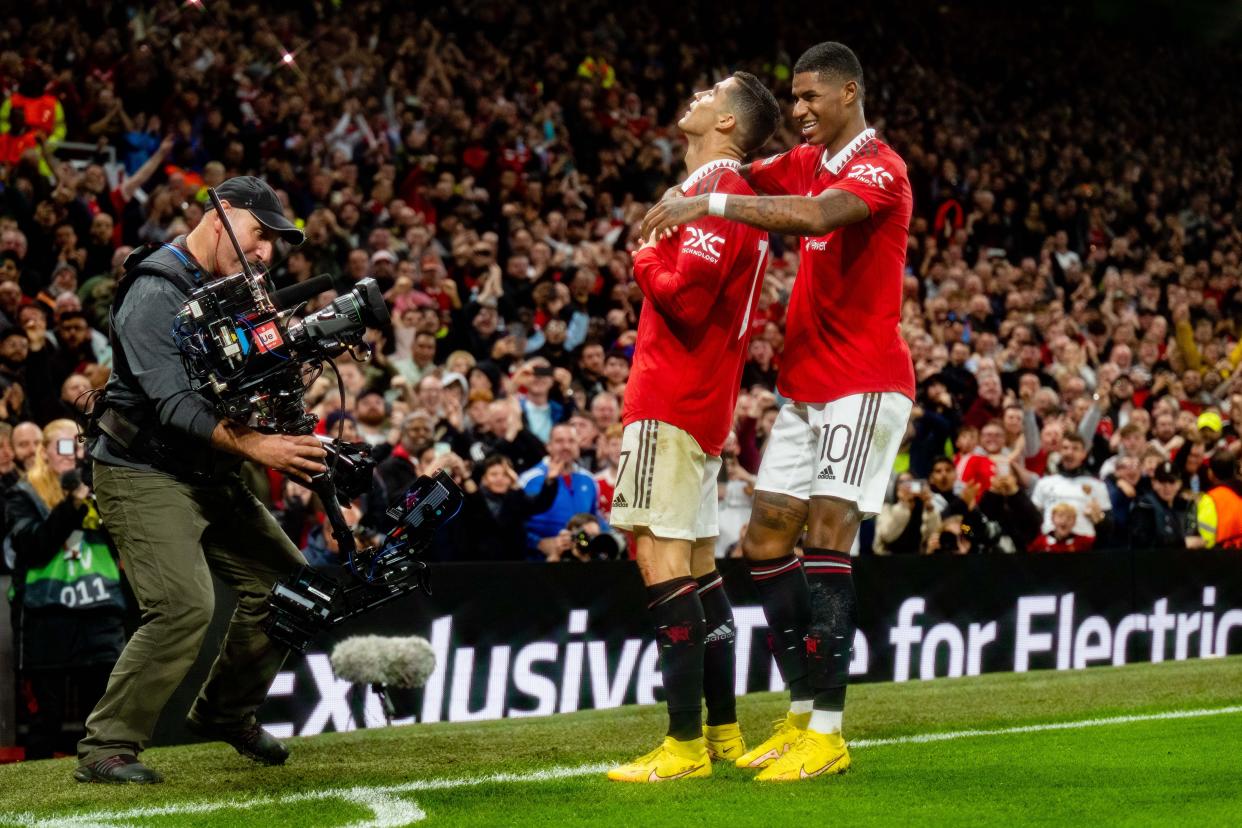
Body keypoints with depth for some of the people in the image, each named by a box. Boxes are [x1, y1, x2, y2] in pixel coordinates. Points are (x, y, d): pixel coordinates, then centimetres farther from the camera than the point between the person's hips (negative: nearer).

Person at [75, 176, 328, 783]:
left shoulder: (237, 293, 11)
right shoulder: (157, 291, -19)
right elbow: (173, 403, -28)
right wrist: (254, 446, -38)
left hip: (210, 478, 9)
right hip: (143, 475, -9)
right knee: (185, 605, -23)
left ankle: (225, 712, 26)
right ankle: (106, 749, -13)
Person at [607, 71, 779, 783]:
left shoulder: (714, 192, -14)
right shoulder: (736, 193, 17)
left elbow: (685, 299, -22)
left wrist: (647, 262, -5)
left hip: (671, 402, -10)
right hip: (707, 401, 10)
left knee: (662, 558, -11)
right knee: (698, 562, 14)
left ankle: (686, 744, -13)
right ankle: (723, 731, 19)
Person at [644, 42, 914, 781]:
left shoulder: (879, 169, -15)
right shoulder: (807, 163, 13)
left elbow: (817, 214, -34)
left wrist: (710, 205, -37)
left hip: (865, 382, -9)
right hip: (807, 383, 9)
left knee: (825, 539, -15)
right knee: (767, 539, 6)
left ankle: (828, 733, -14)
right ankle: (802, 714, 13)